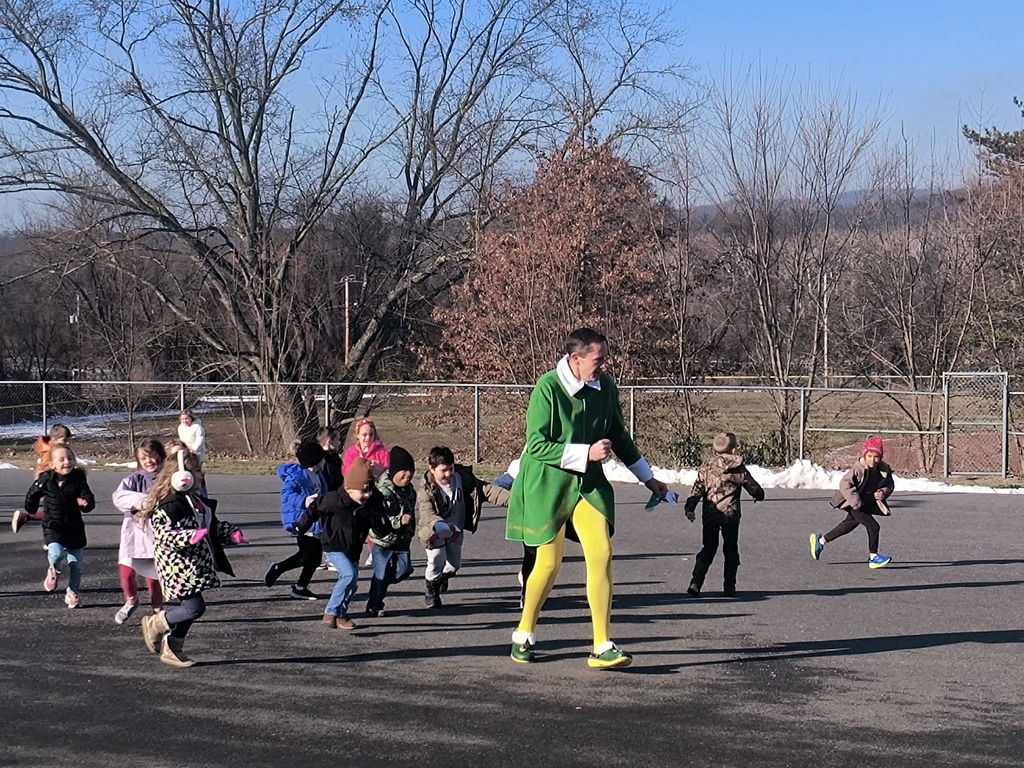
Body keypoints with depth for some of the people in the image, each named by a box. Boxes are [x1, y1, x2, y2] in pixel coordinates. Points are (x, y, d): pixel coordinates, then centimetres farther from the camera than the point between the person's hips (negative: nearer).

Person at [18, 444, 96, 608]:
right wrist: (32, 512, 24)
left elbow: (90, 500, -9)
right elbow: (32, 495, 11)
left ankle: (73, 593, 27)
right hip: (53, 527, -2)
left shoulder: (78, 479, -6)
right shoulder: (45, 480, -7)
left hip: (75, 528, 2)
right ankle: (53, 570, 7)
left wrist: (85, 503, -32)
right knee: (56, 552, -28)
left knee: (76, 564, 6)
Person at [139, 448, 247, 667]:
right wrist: (192, 536, -35)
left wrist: (232, 533, 9)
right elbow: (164, 534, -27)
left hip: (194, 566, 10)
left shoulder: (197, 502, 13)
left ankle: (172, 649, 25)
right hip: (178, 567, -10)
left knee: (188, 608, 13)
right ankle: (154, 624, 9)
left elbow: (214, 526, 25)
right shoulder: (169, 505, -19)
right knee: (194, 608, -11)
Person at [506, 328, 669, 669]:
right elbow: (537, 445, -19)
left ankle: (603, 647, -9)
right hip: (548, 484, -4)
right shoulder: (548, 388, -17)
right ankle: (524, 635, 27)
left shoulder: (605, 386, 1)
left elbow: (618, 436, 16)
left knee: (601, 554, -11)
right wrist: (587, 453, -24)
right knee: (549, 562, 4)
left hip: (589, 482, 4)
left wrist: (648, 478, 19)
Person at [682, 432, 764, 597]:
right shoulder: (738, 469, -1)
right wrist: (759, 494, 30)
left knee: (708, 549, 9)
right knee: (731, 551, 11)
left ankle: (696, 582, -5)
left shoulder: (706, 468, 2)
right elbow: (753, 487, 8)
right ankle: (729, 587, 10)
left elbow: (697, 490, -3)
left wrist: (689, 508, -3)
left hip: (709, 516, 2)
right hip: (731, 515, -2)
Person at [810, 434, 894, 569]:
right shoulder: (858, 469, -24)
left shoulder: (884, 469, -5)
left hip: (868, 505, 8)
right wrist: (856, 502, -26)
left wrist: (884, 492, -15)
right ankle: (873, 557, -3)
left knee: (849, 524, 22)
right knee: (873, 526, -16)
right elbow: (844, 484, -22)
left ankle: (820, 541, 39)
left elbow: (890, 485, 8)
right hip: (854, 504, -8)